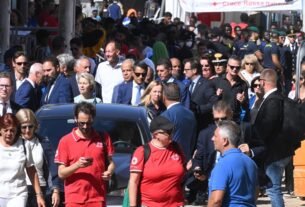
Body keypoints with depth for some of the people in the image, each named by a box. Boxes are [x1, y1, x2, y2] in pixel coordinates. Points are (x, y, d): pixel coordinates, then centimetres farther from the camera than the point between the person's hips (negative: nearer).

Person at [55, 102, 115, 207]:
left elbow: (110, 162, 15)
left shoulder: (103, 138, 8)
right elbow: (61, 173, 0)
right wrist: (77, 165, -18)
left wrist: (109, 172, -8)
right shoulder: (66, 141, 1)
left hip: (97, 198, 1)